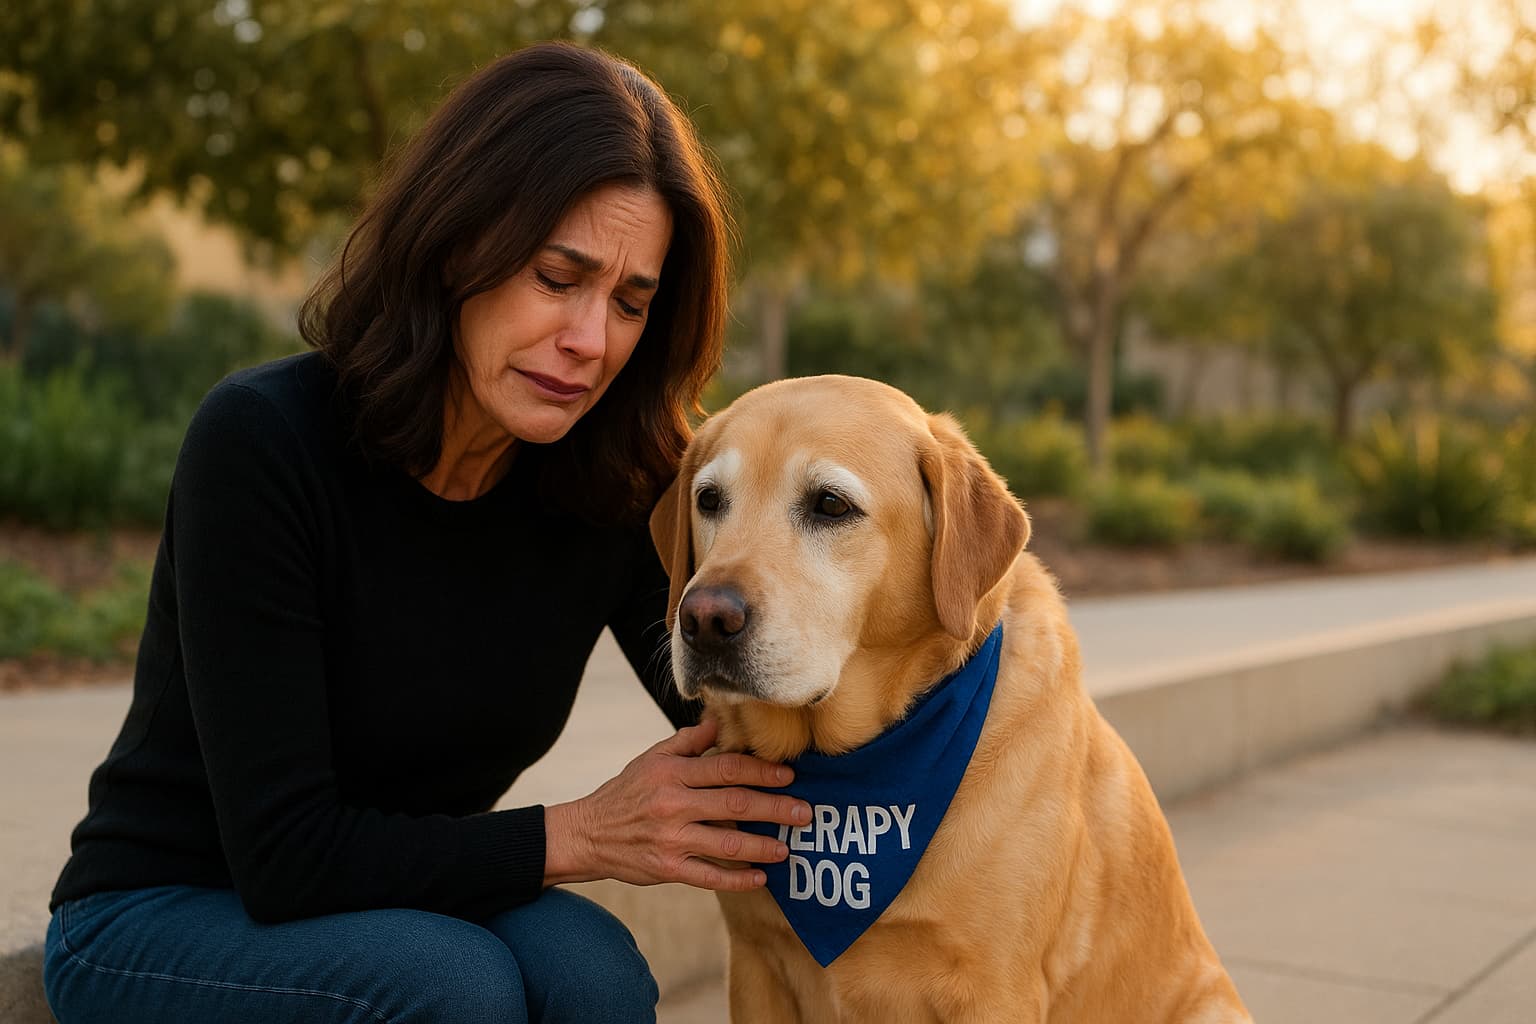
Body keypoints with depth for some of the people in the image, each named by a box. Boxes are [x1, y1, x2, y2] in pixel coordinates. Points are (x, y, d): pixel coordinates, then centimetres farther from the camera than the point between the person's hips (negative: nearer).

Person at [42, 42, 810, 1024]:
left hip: (406, 907, 4)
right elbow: (284, 852, -26)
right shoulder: (262, 439, -24)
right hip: (158, 918, -4)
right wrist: (582, 835, -26)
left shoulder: (617, 492, -10)